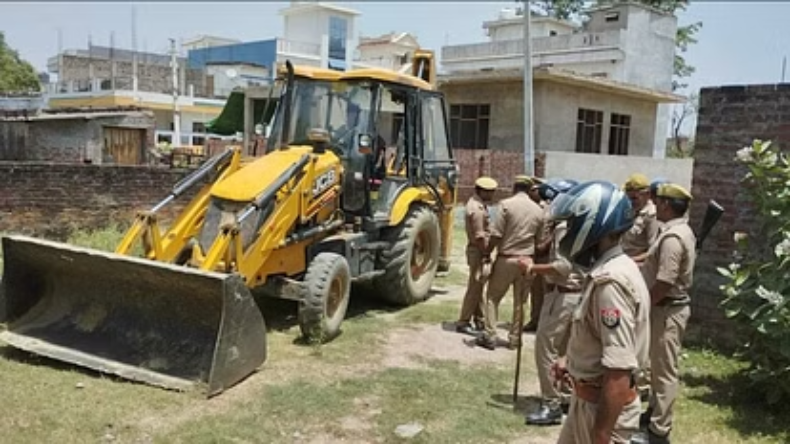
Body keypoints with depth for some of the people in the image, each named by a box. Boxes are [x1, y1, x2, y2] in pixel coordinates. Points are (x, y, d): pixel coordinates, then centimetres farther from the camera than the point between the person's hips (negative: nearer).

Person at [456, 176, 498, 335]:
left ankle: (480, 321, 25)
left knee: (477, 287, 16)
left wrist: (486, 253, 16)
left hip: (479, 250, 10)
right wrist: (486, 255, -16)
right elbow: (479, 236, -24)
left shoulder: (477, 203, 11)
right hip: (478, 252, -10)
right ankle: (463, 323, 5)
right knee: (474, 288, -3)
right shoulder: (477, 209, -22)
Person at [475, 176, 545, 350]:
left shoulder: (506, 204, -10)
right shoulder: (538, 210, 5)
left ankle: (490, 336, 5)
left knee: (492, 297, 8)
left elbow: (496, 234, -15)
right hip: (527, 260, 4)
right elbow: (538, 239, 9)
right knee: (520, 301, 13)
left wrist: (487, 253, -3)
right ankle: (515, 338, 19)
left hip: (506, 259, -4)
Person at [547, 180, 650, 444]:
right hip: (588, 399, 10)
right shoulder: (610, 270, 4)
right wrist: (574, 363, 17)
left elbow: (619, 371, -30)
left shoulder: (610, 281, -28)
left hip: (605, 406, -10)